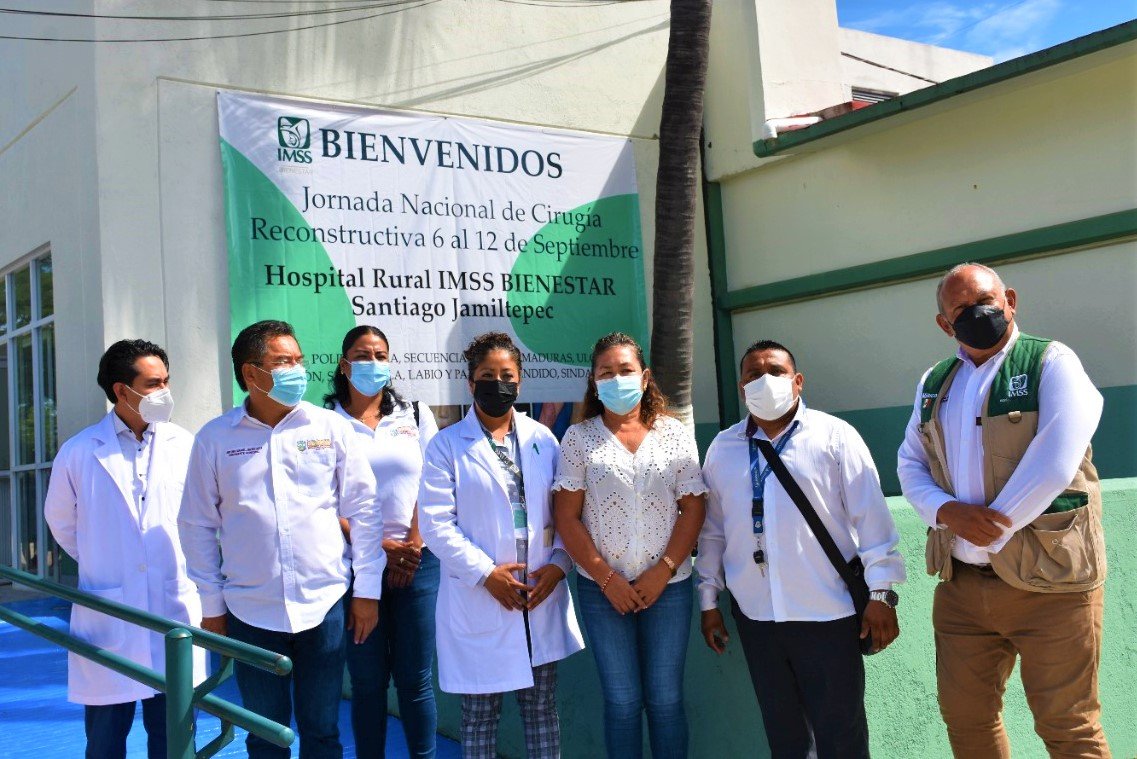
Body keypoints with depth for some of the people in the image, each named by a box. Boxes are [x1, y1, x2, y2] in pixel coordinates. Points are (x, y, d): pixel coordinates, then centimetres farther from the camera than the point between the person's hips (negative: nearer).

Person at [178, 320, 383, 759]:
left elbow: (364, 510, 3)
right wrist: (211, 605, 4)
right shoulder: (215, 438, 0)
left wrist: (368, 590, 1)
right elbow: (198, 525, 4)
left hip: (324, 606, 0)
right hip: (250, 611, 0)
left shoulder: (331, 427, 0)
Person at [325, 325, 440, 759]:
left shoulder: (415, 415, 9)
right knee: (368, 681, 6)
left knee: (414, 678, 5)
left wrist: (412, 546, -5)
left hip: (416, 563, 1)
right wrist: (377, 546, -8)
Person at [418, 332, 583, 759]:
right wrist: (485, 573, -15)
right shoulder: (447, 445, -2)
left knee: (542, 709, 13)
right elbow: (436, 523, -9)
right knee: (480, 715, 8)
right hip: (478, 603, -3)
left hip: (541, 597, 3)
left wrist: (558, 564, -8)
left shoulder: (542, 438, 8)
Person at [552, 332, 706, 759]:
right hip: (603, 588, -1)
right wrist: (607, 579, -9)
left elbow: (693, 509, 2)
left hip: (668, 584, 1)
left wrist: (663, 571, -9)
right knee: (622, 701, 6)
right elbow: (567, 518, -2)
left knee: (666, 699, 6)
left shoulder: (674, 433, 5)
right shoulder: (579, 437, 2)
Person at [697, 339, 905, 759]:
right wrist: (709, 601, 12)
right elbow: (712, 531, 12)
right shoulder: (722, 448, 8)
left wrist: (880, 593, -9)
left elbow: (871, 518, -5)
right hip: (754, 615, 3)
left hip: (828, 614, -3)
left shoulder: (834, 436, -2)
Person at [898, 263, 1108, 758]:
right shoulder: (934, 383, 12)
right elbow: (910, 464, 11)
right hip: (961, 584, 6)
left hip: (1048, 580, -5)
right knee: (964, 719, 13)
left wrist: (991, 529, -12)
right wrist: (948, 512, -9)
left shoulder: (1051, 362, -5)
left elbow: (1055, 464, -16)